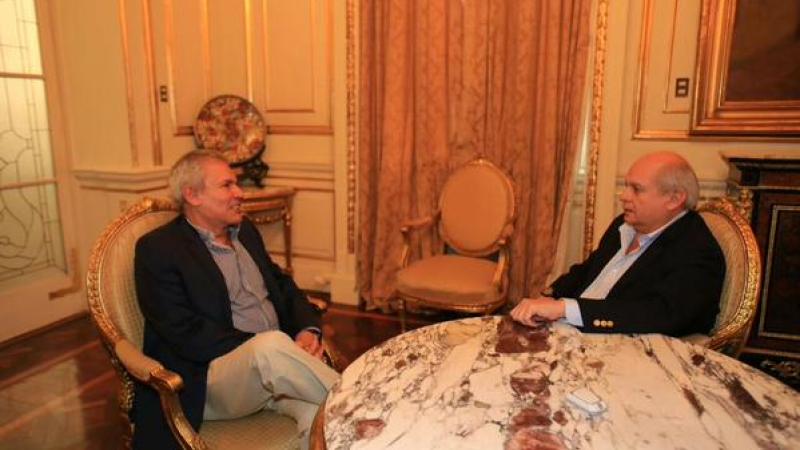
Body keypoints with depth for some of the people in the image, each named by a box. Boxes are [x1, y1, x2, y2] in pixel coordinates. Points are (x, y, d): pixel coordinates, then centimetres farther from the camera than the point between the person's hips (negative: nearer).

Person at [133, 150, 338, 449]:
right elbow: (186, 332, -13)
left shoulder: (245, 230, 16)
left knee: (320, 411, -28)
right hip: (208, 379, -5)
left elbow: (282, 285, 18)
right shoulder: (157, 248, -4)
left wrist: (308, 330, -3)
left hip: (275, 361, 5)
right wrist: (263, 347, -19)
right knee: (272, 343, -36)